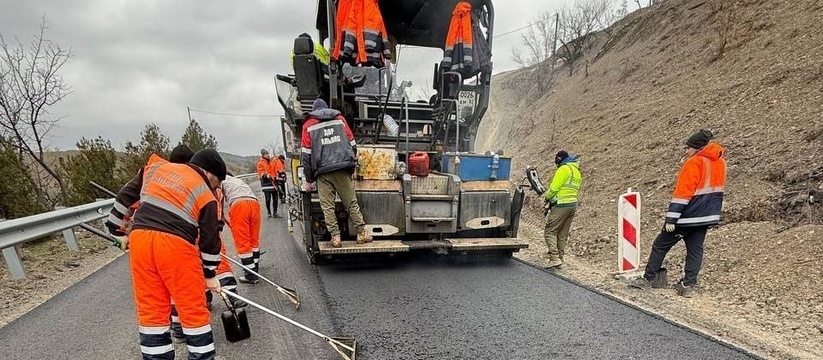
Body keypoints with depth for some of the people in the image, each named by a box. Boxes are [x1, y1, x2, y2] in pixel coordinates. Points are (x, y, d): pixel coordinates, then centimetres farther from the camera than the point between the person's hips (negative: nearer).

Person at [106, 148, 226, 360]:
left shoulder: (155, 169, 19)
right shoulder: (205, 194, 7)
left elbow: (125, 196, 22)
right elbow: (210, 238, 8)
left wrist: (117, 230, 32)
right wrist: (209, 274, 19)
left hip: (139, 238, 5)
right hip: (176, 244, -5)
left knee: (151, 310, 13)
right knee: (194, 310, 7)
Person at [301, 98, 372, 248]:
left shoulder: (308, 125, 11)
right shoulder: (340, 119, 16)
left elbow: (306, 155, 7)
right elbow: (352, 144, 13)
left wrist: (309, 179, 11)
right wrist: (351, 166, 22)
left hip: (323, 172, -1)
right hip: (343, 169, 1)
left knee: (327, 206, 3)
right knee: (351, 203, 7)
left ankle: (335, 237, -2)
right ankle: (362, 233, 6)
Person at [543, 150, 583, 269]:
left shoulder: (564, 169, -10)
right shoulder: (577, 171, 19)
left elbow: (554, 187, -13)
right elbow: (576, 189, 17)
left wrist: (547, 197, 6)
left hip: (561, 205, -9)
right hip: (573, 205, 9)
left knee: (550, 231, -5)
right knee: (563, 235, 13)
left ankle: (554, 258, -13)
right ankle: (560, 259, 16)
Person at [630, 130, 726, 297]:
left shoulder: (694, 163, -17)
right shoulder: (720, 163, 9)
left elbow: (682, 192, -20)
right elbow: (715, 189, 17)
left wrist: (671, 219, -20)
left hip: (687, 216, -7)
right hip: (707, 216, 8)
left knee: (660, 245, 3)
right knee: (695, 250, 10)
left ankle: (647, 279, 8)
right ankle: (688, 285, 9)